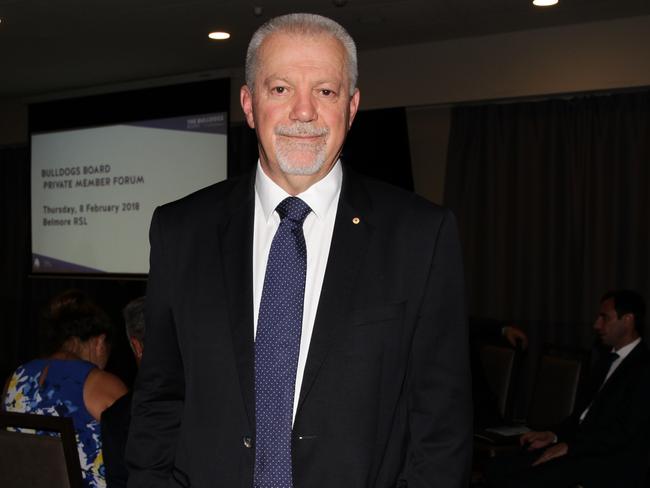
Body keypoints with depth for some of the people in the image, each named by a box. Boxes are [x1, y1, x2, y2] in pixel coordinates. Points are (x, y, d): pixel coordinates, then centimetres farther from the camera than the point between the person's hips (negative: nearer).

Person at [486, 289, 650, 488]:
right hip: (581, 448, 9)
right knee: (498, 470, -8)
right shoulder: (609, 361, 21)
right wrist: (554, 435, 4)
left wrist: (569, 446, -16)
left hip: (612, 463, -9)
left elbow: (627, 432, -17)